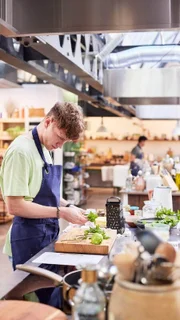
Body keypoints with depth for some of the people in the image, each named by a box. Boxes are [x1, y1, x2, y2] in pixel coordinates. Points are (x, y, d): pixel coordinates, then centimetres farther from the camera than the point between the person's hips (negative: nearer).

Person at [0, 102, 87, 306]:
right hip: (30, 238, -9)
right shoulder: (21, 151, -20)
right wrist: (60, 212, -21)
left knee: (49, 293, 19)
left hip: (48, 234, 9)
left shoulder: (44, 149, 8)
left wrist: (67, 206, 2)